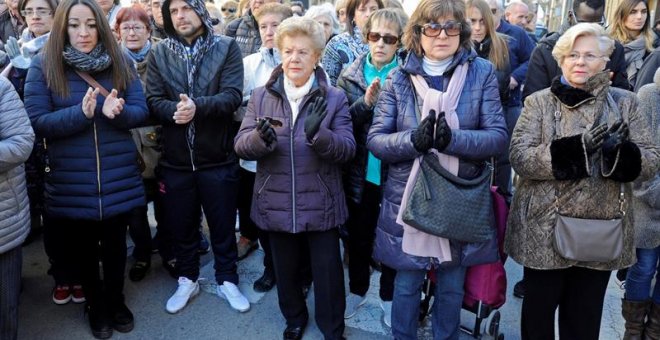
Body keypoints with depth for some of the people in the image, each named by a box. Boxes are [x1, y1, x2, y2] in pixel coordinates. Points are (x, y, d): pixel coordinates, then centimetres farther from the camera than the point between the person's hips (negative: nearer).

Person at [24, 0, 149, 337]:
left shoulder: (121, 62, 0)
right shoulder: (43, 65, -5)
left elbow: (141, 111, -2)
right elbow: (36, 122, -10)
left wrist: (116, 112, -24)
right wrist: (81, 113, -25)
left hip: (119, 177, 1)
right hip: (72, 180, -1)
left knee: (115, 242, 17)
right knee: (83, 246, 16)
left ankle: (116, 300, 40)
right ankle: (95, 304, 39)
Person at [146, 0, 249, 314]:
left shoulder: (227, 48, -3)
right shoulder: (159, 53, 3)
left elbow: (233, 96, -13)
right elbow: (153, 100, -4)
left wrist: (198, 106, -28)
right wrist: (174, 110, -25)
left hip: (218, 157, -2)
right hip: (175, 158, 2)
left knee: (223, 224, 11)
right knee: (181, 225, 15)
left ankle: (227, 280, 30)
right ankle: (187, 280, 35)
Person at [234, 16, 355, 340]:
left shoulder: (334, 98, -4)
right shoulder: (260, 96, 1)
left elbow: (348, 148, -12)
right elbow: (241, 145, -4)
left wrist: (318, 135, -31)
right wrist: (261, 137, -27)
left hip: (320, 204, -2)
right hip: (277, 204, 2)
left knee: (328, 272, 11)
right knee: (286, 270, 20)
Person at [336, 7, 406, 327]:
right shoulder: (350, 77, -1)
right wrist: (365, 102, -21)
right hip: (360, 172, 2)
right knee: (358, 236, 17)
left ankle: (389, 295, 34)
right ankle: (357, 289, 39)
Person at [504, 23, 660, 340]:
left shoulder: (624, 103, 4)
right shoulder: (539, 102, -3)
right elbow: (520, 157, -14)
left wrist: (620, 152, -21)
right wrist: (577, 148, -26)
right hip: (545, 231, -2)